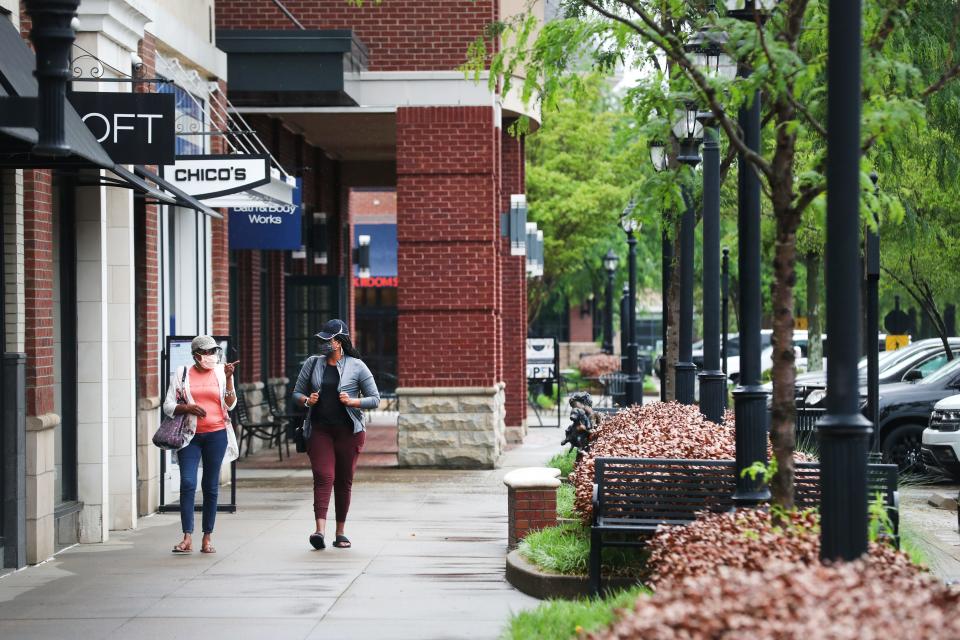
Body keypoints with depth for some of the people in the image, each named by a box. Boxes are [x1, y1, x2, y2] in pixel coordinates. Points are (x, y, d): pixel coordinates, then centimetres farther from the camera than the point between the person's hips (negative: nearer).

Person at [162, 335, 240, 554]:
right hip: (190, 435, -1)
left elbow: (230, 404, -1)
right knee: (187, 483, -12)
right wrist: (187, 408, -12)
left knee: (211, 486, 3)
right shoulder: (181, 374, 5)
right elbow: (168, 406, 5)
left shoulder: (221, 372, 7)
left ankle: (207, 539, 8)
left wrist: (228, 378, -11)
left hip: (216, 434, 1)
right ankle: (187, 538, -12)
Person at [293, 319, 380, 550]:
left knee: (344, 481, 5)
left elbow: (375, 399, 2)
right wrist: (307, 400, -8)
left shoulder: (356, 366, 1)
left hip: (348, 430, -1)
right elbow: (296, 393, 15)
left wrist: (352, 401, -15)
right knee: (323, 477, -13)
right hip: (319, 429, 1)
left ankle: (340, 533, 15)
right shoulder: (312, 363, 9)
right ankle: (320, 530, -25)